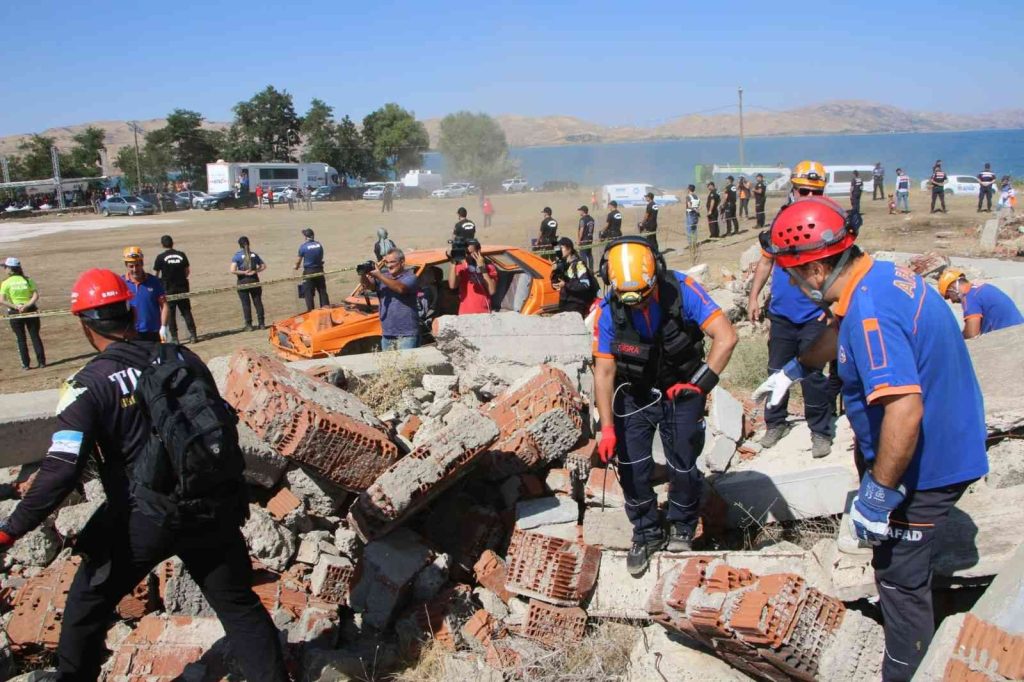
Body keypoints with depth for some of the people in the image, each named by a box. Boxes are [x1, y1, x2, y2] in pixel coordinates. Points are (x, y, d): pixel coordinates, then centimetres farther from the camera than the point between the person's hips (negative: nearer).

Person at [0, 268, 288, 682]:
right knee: (238, 603, 16)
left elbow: (62, 471, -18)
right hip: (213, 511, 4)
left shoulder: (88, 386, -12)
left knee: (87, 604, 21)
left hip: (144, 522, -3)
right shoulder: (182, 358, 1)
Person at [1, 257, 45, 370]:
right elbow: (36, 295, -8)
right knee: (35, 336, 9)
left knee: (21, 339, 8)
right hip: (30, 311, 2)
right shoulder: (27, 280, 1)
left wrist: (15, 306, -12)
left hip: (15, 313, -2)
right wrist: (27, 305, -13)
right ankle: (41, 361, 8)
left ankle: (25, 364, 9)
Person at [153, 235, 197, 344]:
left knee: (170, 313, 4)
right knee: (186, 311, 10)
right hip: (182, 287, 3)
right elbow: (188, 271, 5)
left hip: (168, 289, -3)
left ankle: (173, 338, 4)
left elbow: (156, 274, -6)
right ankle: (193, 335, 7)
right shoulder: (181, 255, 2)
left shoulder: (161, 257, -6)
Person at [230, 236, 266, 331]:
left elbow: (233, 271, -17)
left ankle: (248, 325, 4)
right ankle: (261, 323, 12)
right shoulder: (254, 254, 4)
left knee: (246, 303, 2)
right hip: (254, 280, 3)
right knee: (258, 302, 9)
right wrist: (256, 271, -1)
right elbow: (263, 266, 11)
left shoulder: (237, 256, -8)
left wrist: (244, 272, -8)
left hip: (243, 281, -3)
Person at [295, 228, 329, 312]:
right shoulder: (319, 245, -1)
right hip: (319, 270, 3)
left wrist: (296, 267, 17)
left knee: (308, 292, 5)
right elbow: (321, 257, 8)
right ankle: (326, 306, 15)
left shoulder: (303, 246, -11)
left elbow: (298, 261, -4)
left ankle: (310, 309, 5)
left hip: (308, 271, -3)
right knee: (322, 290, 14)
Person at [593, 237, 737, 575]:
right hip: (635, 394, 1)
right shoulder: (608, 311, -20)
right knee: (632, 467, -2)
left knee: (683, 466, 2)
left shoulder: (683, 290, -25)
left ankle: (682, 528, 29)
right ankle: (647, 533, 21)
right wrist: (607, 428, -15)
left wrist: (700, 382, -30)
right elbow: (604, 372, -14)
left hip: (680, 391, -1)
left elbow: (726, 337, -26)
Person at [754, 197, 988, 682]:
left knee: (901, 577, 5)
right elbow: (841, 334, 22)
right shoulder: (878, 275, 1)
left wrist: (877, 496, -29)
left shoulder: (870, 311, -32)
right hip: (946, 442, 10)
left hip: (925, 465, -10)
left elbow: (905, 411, -37)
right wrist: (793, 370, 32)